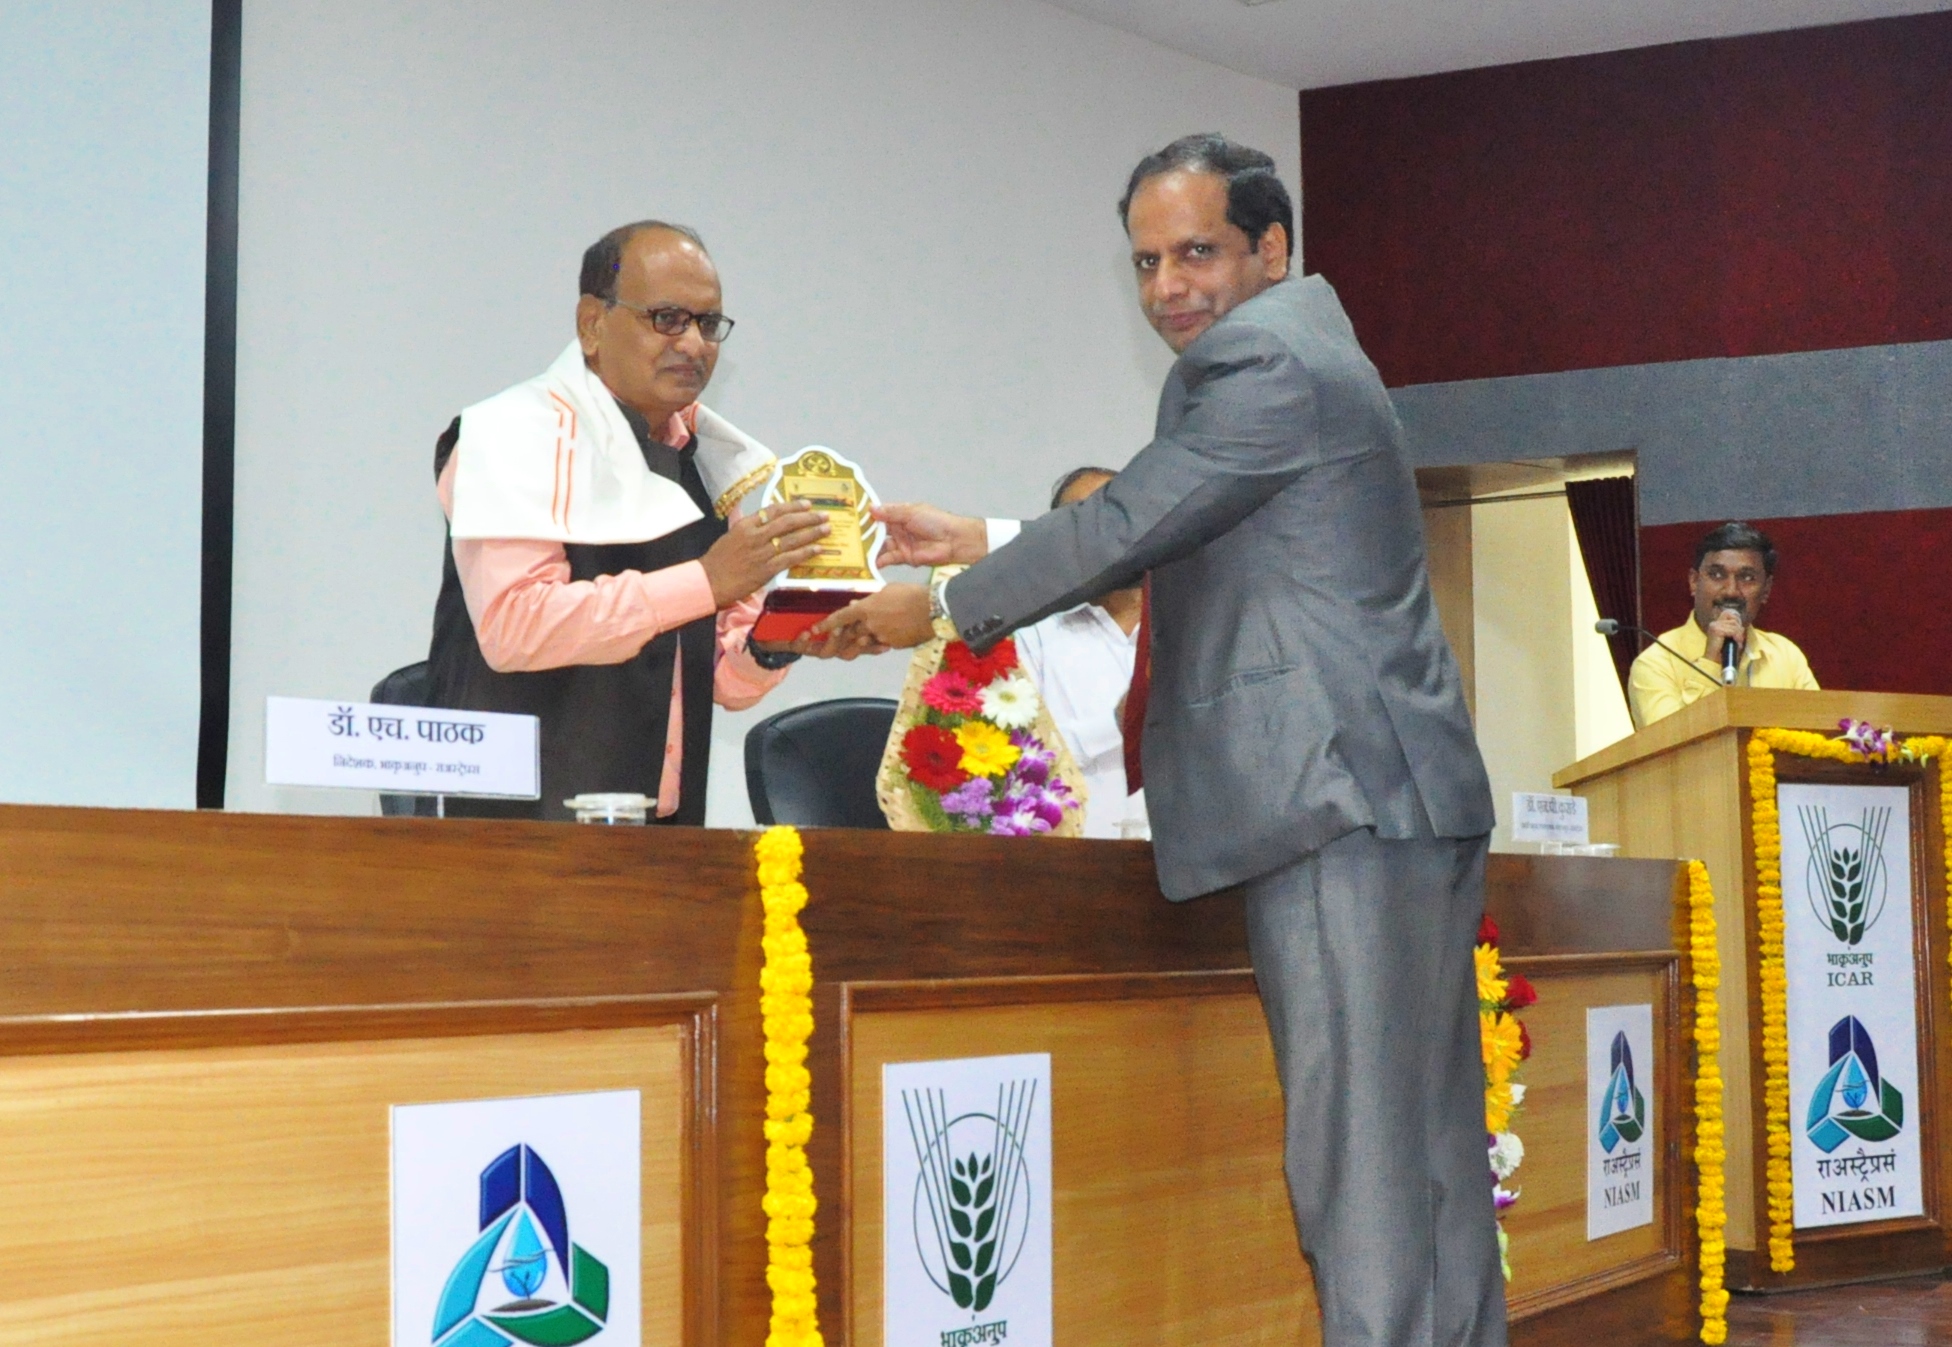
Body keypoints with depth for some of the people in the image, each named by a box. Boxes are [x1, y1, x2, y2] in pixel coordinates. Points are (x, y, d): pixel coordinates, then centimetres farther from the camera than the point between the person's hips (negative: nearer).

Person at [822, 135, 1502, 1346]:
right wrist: (984, 544, 22)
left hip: (1339, 802, -11)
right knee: (1429, 1145, 11)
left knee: (1358, 1148, -11)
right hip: (1407, 800, 11)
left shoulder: (1261, 360, -10)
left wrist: (945, 606, 0)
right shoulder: (1302, 351, 23)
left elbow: (1128, 527, -12)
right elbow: (1169, 546, 26)